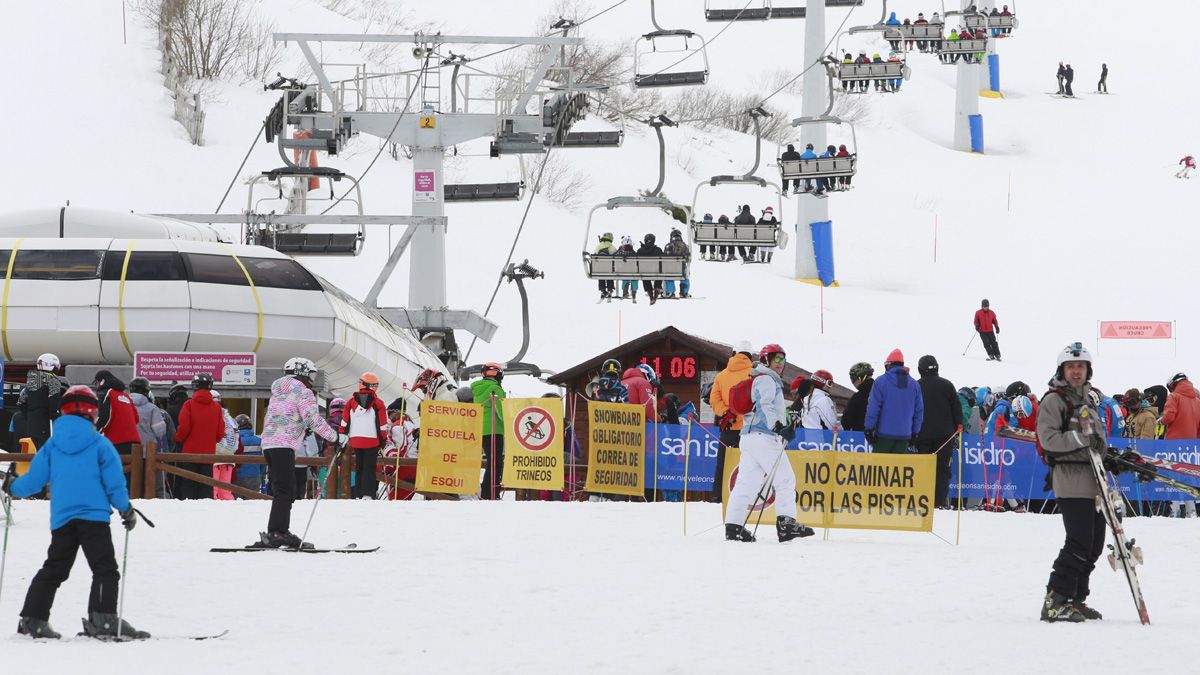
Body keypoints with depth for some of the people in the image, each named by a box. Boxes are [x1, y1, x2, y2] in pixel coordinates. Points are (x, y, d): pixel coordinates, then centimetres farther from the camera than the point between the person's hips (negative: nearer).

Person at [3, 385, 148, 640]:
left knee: (53, 570, 14)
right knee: (105, 569, -7)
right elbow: (114, 483, -1)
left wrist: (12, 486, 30)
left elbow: (34, 481, 11)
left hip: (61, 520, 5)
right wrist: (127, 510, 12)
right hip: (94, 517, -4)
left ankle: (33, 619, 14)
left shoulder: (52, 445, 8)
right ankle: (103, 618, -22)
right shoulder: (100, 444, -1)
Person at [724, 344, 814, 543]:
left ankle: (733, 526, -1)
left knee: (746, 482, 4)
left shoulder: (767, 381, 27)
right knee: (785, 479, -7)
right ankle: (786, 523, -13)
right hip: (763, 437, -10)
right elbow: (764, 406, -18)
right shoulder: (766, 380, -5)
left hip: (748, 436, 10)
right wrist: (779, 427, -25)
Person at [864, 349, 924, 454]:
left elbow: (873, 407, -7)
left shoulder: (881, 382, -5)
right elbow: (919, 411, 12)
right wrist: (915, 432, 18)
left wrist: (869, 429, -3)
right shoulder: (914, 385, 9)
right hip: (904, 434, 4)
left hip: (884, 433, -4)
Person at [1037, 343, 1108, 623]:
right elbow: (1048, 439, -17)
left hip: (1092, 479, 9)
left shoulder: (1087, 401, 22)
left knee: (1094, 543, 8)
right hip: (1069, 477, -9)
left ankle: (1075, 599, 18)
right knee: (1079, 542, -17)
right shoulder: (1054, 400, -5)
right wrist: (1082, 438, -23)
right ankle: (1055, 602, -17)